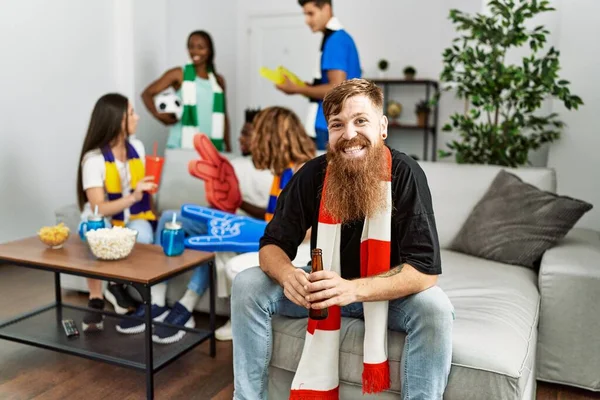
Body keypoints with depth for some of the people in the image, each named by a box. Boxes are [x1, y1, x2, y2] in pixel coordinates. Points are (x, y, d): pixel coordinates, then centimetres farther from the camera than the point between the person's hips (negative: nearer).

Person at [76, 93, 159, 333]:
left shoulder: (137, 147, 2)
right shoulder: (94, 159, -16)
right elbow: (98, 209, -24)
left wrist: (148, 214, 1)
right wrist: (132, 197, -38)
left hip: (134, 220, 4)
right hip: (103, 223, -3)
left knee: (142, 235, -32)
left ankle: (118, 286, -7)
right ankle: (96, 300, -24)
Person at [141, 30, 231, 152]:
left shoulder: (218, 80, 13)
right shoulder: (179, 74, 2)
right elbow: (147, 93, 0)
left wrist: (228, 146, 14)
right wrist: (158, 115, -17)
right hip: (181, 147, -3)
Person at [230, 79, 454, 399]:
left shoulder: (405, 174, -22)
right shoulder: (313, 174, -13)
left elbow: (425, 270, -26)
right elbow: (272, 245, -9)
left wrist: (354, 288, -42)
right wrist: (287, 274, -33)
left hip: (387, 294, -2)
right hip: (325, 289, 3)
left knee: (434, 308, -32)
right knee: (247, 286, -15)